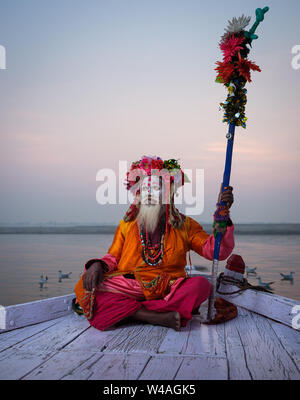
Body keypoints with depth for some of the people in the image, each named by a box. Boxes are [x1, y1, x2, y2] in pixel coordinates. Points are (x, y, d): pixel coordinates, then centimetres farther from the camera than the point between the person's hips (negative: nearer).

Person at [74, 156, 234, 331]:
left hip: (167, 292, 0)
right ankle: (159, 318, -30)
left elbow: (216, 251, 1)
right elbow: (113, 257, 16)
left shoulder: (184, 225, 11)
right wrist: (97, 264, -8)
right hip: (126, 289, 1)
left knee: (201, 284, -30)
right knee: (85, 287, -25)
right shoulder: (127, 224, 16)